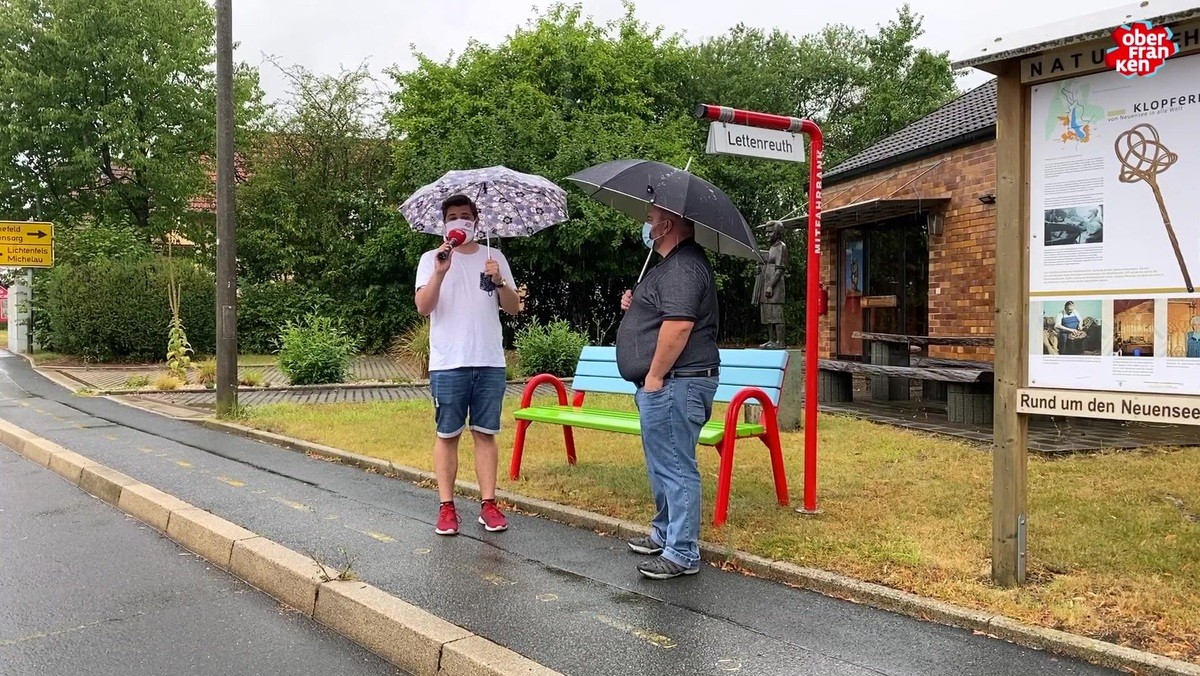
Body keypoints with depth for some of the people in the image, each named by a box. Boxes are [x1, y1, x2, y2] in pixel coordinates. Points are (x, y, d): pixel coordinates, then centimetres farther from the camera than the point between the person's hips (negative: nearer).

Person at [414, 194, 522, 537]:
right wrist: (440, 273, -23)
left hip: (490, 363, 2)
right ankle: (447, 507, 8)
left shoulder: (494, 258, 11)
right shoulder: (432, 259, 5)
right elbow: (423, 307, -8)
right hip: (448, 364, -2)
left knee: (485, 433, 6)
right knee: (447, 435, 2)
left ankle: (488, 504, 11)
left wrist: (499, 282, -11)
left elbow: (514, 308, 8)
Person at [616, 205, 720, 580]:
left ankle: (682, 554, 0)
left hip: (674, 383, -12)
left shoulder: (683, 267, -17)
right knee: (663, 465, 20)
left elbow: (679, 324, -27)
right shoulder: (671, 264, 20)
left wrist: (654, 377, -22)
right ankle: (665, 533, 33)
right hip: (664, 384, 12)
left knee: (675, 468, -6)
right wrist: (634, 306, 12)